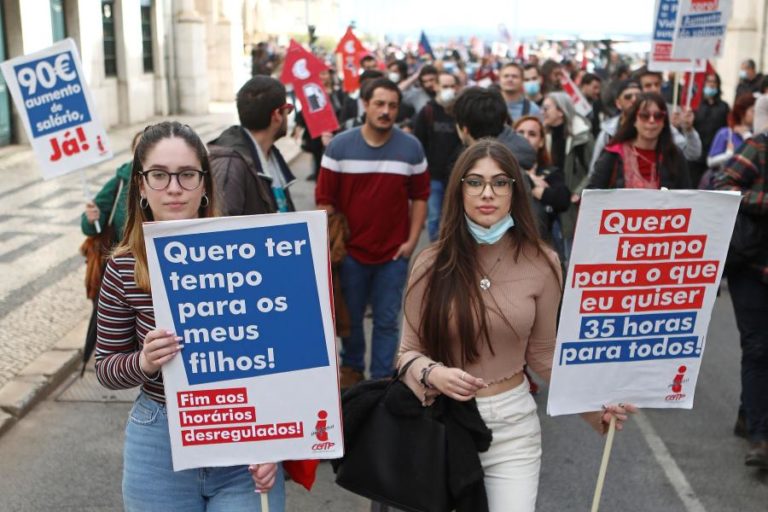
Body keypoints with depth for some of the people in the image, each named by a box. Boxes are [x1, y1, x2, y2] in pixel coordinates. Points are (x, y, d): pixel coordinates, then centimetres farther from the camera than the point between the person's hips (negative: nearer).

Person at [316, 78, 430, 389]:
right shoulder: (339, 146, -5)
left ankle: (381, 379, 20)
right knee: (350, 316, 16)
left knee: (387, 321, 8)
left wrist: (412, 240, -3)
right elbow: (324, 199, -2)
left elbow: (420, 197, 3)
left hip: (394, 252, 0)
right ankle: (351, 366, 37)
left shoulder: (411, 148, -3)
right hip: (350, 250, 0)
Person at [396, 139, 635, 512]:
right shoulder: (432, 264, -9)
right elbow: (409, 351, -2)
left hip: (513, 422, 0)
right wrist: (431, 373, -23)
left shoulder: (541, 263, -7)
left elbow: (544, 354, 1)